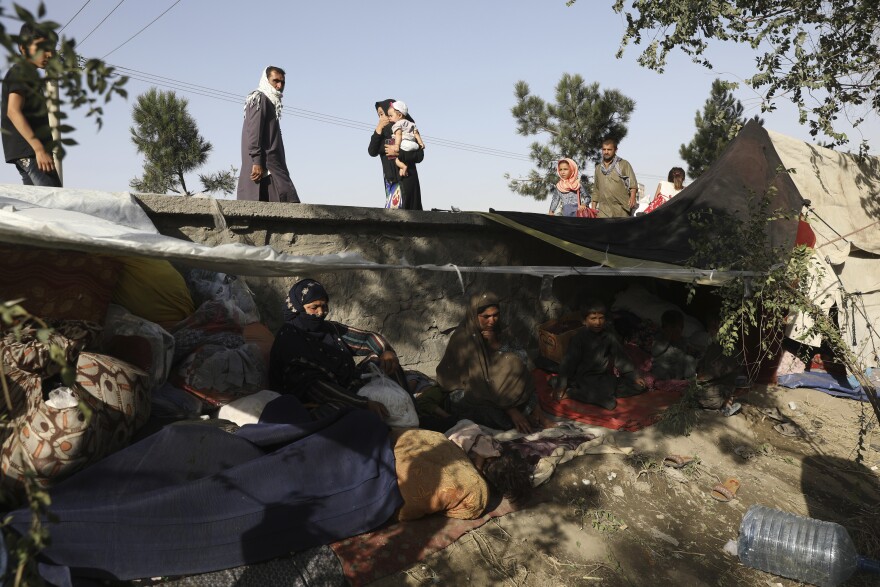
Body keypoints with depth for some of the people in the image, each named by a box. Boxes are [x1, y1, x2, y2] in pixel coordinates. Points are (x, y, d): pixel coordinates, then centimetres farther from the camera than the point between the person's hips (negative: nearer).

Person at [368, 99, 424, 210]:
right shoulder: (383, 133, 13)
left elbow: (419, 156, -8)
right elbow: (372, 152, -2)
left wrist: (398, 153, -18)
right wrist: (378, 129, -9)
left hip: (405, 179, -6)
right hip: (390, 180, 6)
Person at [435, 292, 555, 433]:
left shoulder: (493, 332, 2)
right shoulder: (464, 339, -22)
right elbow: (480, 383, -26)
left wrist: (496, 344, -22)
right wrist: (511, 410, -29)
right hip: (467, 395, -7)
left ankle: (538, 416, -18)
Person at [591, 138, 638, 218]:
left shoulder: (624, 164, 7)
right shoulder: (598, 168, 20)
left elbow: (632, 183, -3)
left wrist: (632, 196, -20)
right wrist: (593, 208, 17)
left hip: (622, 208, -2)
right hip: (604, 210, 2)